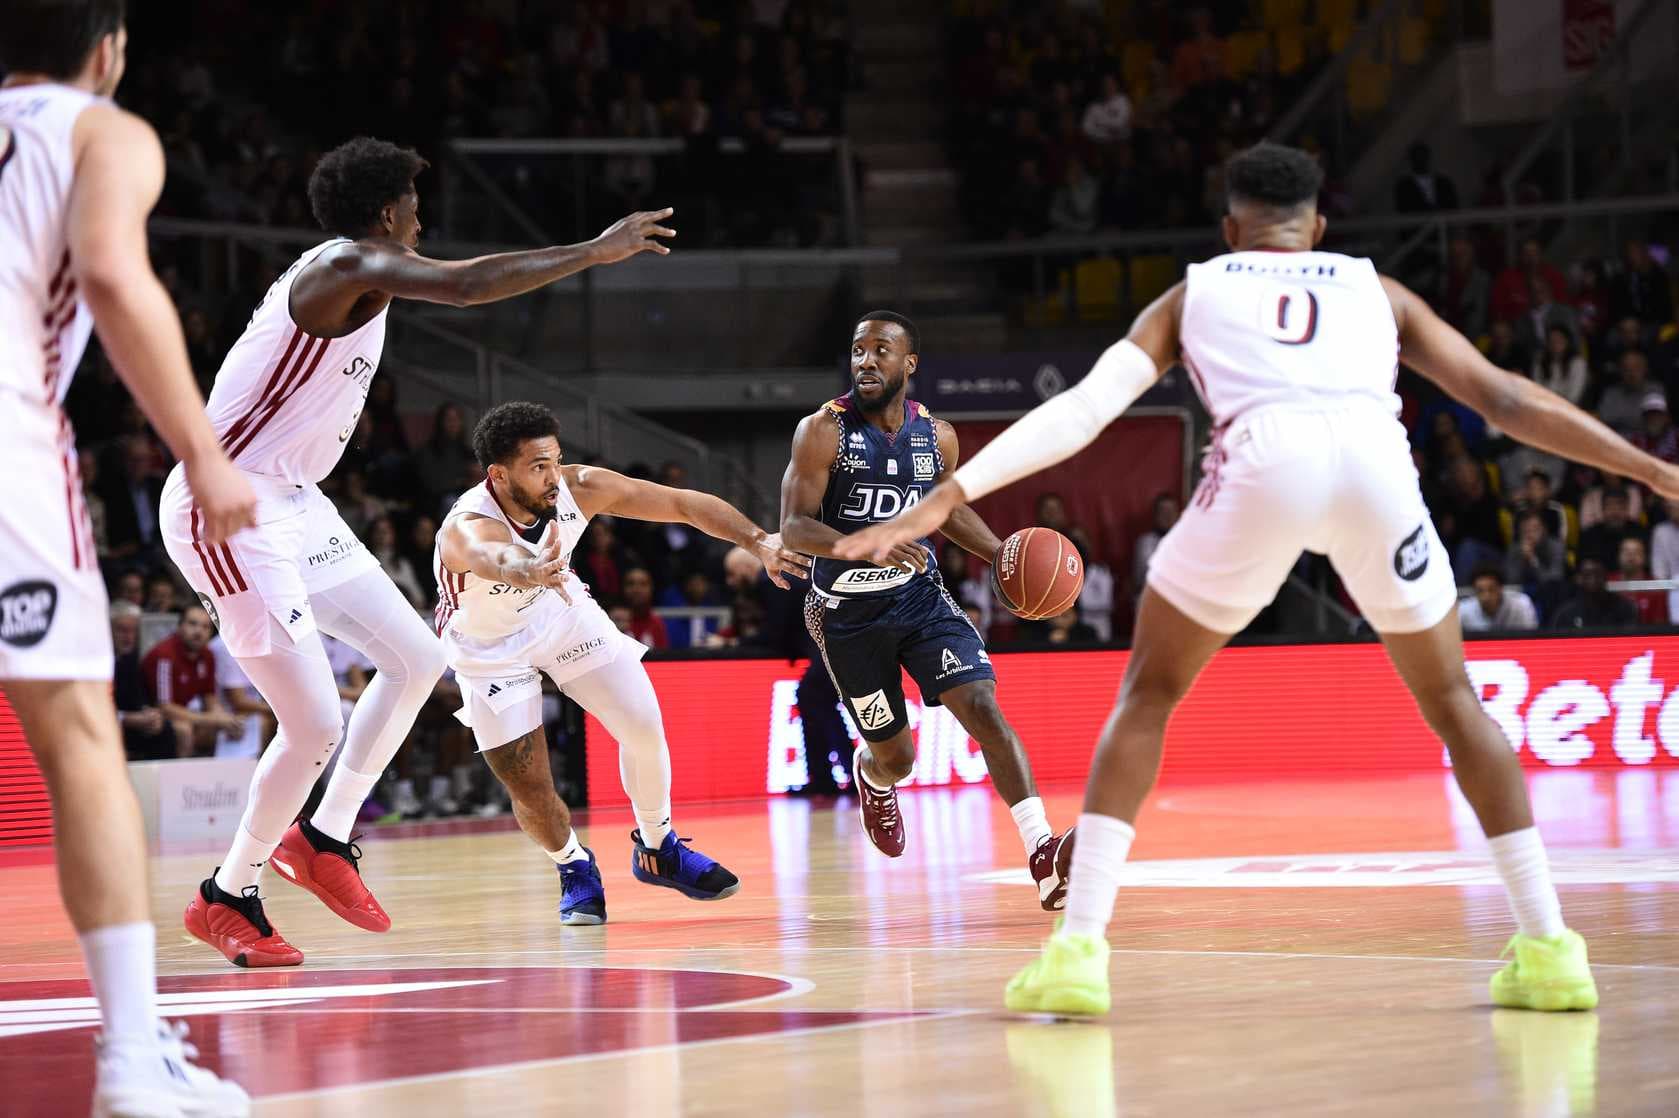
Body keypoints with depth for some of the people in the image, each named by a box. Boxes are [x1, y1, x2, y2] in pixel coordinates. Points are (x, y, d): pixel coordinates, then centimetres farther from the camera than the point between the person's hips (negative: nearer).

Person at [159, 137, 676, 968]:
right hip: (229, 511, -11)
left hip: (290, 504, 11)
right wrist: (596, 250, -26)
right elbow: (465, 286, -32)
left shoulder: (350, 274, 14)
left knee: (415, 658, 14)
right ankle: (227, 898, 8)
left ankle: (323, 839, 24)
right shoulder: (348, 265, -17)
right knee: (316, 725, -11)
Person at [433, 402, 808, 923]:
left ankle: (657, 849, 26)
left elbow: (685, 503, -19)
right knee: (529, 790, -6)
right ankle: (575, 868, 25)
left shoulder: (579, 488, -26)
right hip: (490, 646, -4)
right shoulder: (465, 528, -40)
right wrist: (532, 571, -89)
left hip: (563, 612, 4)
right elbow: (497, 559, -66)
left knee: (645, 728, 0)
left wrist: (759, 542, -31)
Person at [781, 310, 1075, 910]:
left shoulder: (937, 437, 0)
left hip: (921, 596, 2)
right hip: (848, 613, -2)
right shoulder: (824, 430, -13)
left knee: (982, 707, -19)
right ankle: (872, 775, 48)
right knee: (895, 756, 7)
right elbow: (794, 527, -19)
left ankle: (1043, 853, -25)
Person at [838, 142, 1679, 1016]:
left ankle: (1077, 953, 4)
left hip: (1263, 463, -1)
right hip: (1374, 461, 1)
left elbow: (1083, 408, 19)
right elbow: (1504, 400, 30)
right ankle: (1548, 950, 16)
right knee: (1450, 699, 22)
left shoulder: (1192, 294, 31)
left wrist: (949, 496, 18)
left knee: (1148, 694, 17)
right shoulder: (1378, 292, 34)